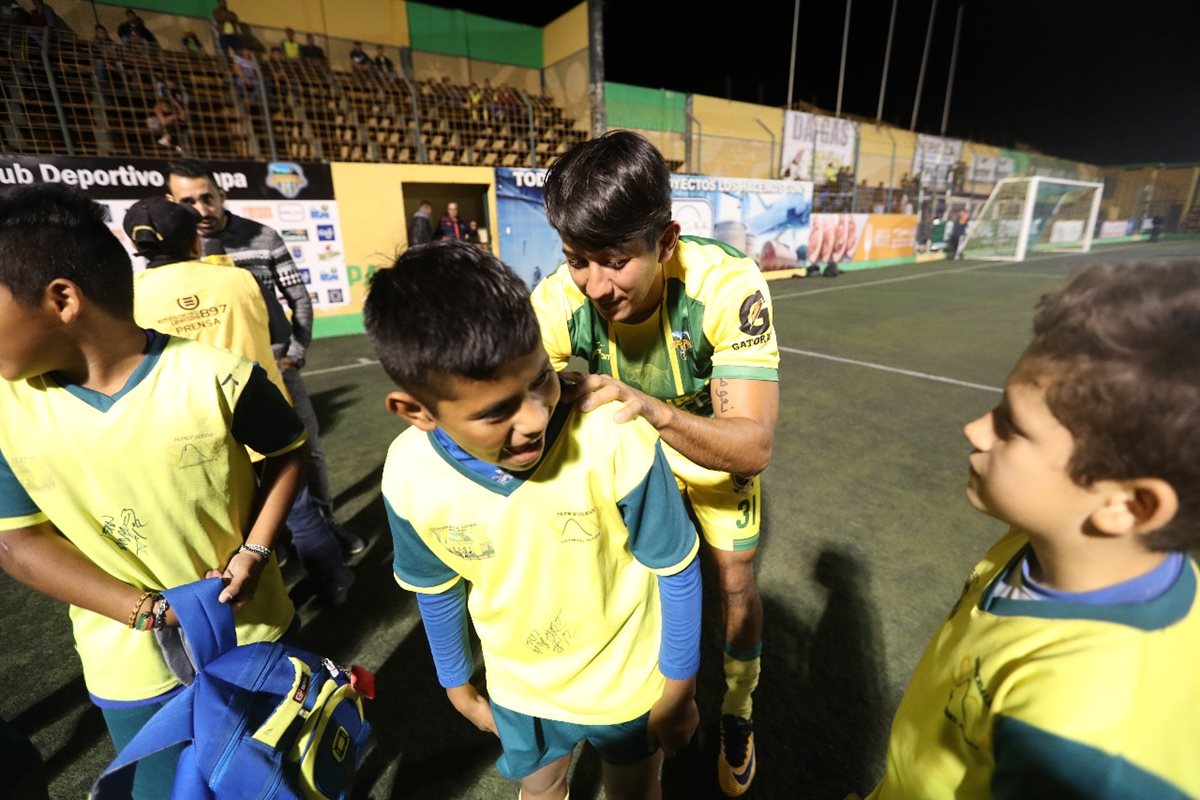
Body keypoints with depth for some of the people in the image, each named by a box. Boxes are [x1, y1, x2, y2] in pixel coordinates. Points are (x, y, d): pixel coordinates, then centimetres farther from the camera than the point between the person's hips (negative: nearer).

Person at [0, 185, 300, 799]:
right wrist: (150, 611, -16)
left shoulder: (215, 378, -22)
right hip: (133, 666, 3)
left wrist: (255, 552, -17)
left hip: (254, 630, -2)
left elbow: (287, 453, -6)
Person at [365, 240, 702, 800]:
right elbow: (437, 590, -4)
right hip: (518, 688, 3)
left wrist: (678, 692, -6)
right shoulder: (408, 477, -24)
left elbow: (676, 572, -19)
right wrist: (458, 686, 11)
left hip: (626, 681, -2)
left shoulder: (618, 441, -36)